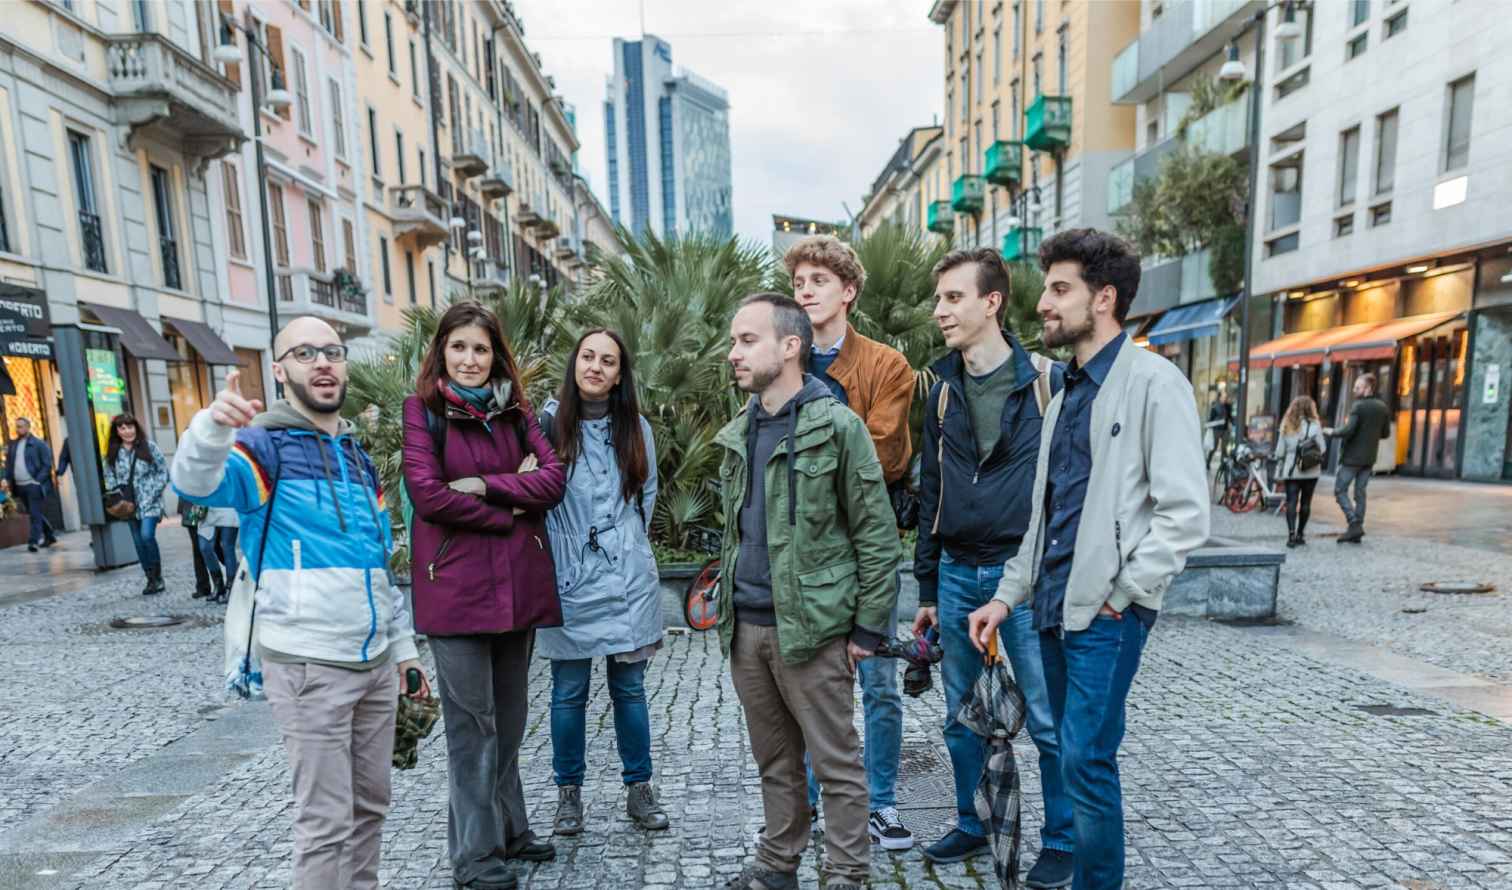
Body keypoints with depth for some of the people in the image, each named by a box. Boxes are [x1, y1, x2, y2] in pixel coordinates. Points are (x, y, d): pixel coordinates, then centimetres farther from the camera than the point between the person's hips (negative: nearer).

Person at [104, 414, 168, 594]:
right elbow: (109, 476, 12)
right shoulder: (113, 453, 6)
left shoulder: (149, 446, -3)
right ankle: (151, 579, 19)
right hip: (129, 504, 4)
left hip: (149, 503, -4)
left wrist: (153, 493, -10)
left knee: (147, 536, -19)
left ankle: (158, 576, -2)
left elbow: (163, 471, -2)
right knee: (139, 542, 8)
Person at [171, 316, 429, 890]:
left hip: (376, 661, 6)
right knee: (326, 819, 3)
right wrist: (213, 427, -49)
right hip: (308, 665, -6)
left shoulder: (358, 455, 13)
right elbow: (194, 483, -29)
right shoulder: (265, 446, -5)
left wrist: (403, 648, 15)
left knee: (370, 803, 17)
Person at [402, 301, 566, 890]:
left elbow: (553, 480, -1)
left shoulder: (516, 409, 11)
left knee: (510, 715, 16)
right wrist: (509, 513, -9)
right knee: (472, 720, 4)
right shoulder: (422, 408, -1)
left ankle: (509, 827, 33)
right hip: (456, 583, -4)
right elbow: (427, 494, -12)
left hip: (519, 582, 4)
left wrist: (483, 484, -12)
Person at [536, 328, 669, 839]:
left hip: (628, 579, 2)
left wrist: (626, 544, 6)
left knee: (629, 687, 11)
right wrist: (559, 552, -4)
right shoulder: (548, 423, -4)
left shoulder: (636, 429, 6)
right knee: (569, 692, 10)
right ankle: (569, 792, 29)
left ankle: (639, 789, 27)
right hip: (569, 581, -2)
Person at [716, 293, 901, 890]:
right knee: (774, 760, 21)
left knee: (835, 763, 10)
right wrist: (730, 608, 16)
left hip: (811, 626, -6)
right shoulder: (736, 434, 9)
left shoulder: (836, 426, -11)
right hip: (745, 627, 6)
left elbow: (878, 535, -10)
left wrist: (867, 627, -10)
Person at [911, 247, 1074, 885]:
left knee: (1048, 718, 8)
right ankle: (971, 825, 35)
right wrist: (928, 588, 12)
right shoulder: (943, 391, 8)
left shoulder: (1046, 380, -6)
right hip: (957, 575, 5)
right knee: (961, 716, 15)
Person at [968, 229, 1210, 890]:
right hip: (1052, 606, 7)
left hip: (1106, 612, -7)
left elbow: (1184, 514, -15)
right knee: (1075, 756, 16)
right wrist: (1006, 597, 13)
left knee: (1086, 761, -4)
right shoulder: (1066, 395, 15)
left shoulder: (1152, 381, -9)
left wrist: (1121, 597, -13)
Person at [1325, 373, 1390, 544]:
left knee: (1340, 490, 1)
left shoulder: (1358, 406, -15)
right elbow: (1385, 433, 14)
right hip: (1369, 458, 7)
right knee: (1360, 493, 10)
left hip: (1352, 457, -7)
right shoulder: (1383, 408, 8)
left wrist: (1332, 433, -6)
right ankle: (1356, 530, 12)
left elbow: (1348, 430, -22)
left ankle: (1355, 524, -9)